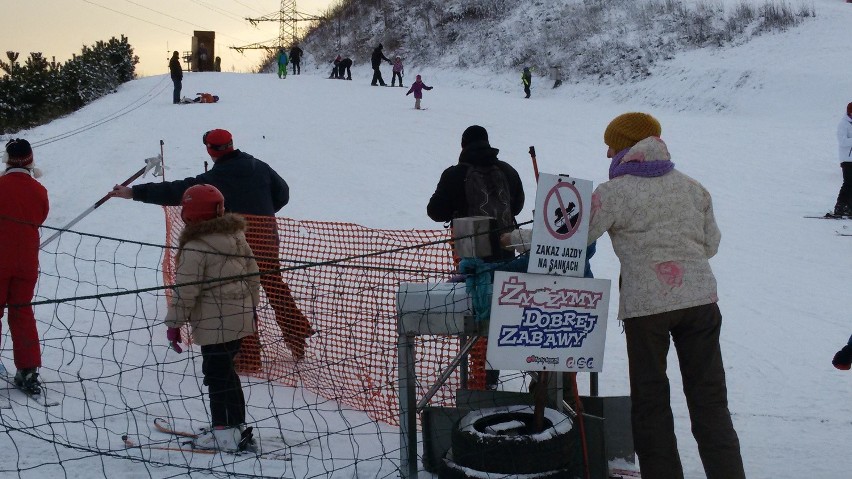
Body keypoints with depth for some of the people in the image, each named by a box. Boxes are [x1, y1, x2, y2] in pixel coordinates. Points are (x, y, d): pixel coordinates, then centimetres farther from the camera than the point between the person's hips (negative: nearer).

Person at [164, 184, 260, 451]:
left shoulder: (194, 247, -14)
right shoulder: (238, 237, 9)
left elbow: (185, 291, -14)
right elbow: (253, 276, 16)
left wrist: (174, 323, -5)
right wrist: (251, 306, 27)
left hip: (214, 324, -8)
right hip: (240, 317, 8)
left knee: (217, 374, -1)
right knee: (225, 370, 18)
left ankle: (226, 433, 2)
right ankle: (235, 425, 25)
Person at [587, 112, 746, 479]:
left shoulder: (613, 193, -5)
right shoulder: (691, 187, 10)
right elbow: (711, 244, 14)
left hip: (645, 304, -4)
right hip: (700, 298, 4)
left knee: (650, 399, 8)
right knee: (709, 397, 9)